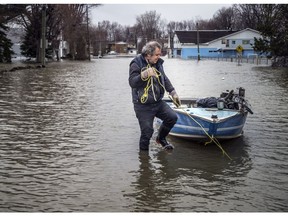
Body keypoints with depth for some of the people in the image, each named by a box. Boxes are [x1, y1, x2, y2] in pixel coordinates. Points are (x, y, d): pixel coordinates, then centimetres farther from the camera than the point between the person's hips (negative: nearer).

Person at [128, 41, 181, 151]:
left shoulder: (158, 63, 9)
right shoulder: (136, 64, -12)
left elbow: (165, 79, 22)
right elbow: (132, 82, -22)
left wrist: (173, 92, 16)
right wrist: (145, 74, -35)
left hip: (158, 102, 6)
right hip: (143, 105, -6)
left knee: (172, 117, -5)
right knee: (147, 131, -7)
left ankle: (161, 138, 19)